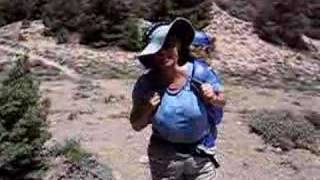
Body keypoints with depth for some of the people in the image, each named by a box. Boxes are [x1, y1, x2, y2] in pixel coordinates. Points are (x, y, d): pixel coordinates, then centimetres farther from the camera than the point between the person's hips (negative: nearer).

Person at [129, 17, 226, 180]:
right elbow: (136, 125, -2)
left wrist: (213, 99, -19)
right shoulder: (145, 84, -13)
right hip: (164, 157, 0)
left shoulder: (199, 72, -14)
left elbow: (222, 103, 3)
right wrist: (147, 109, -21)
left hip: (201, 154, 0)